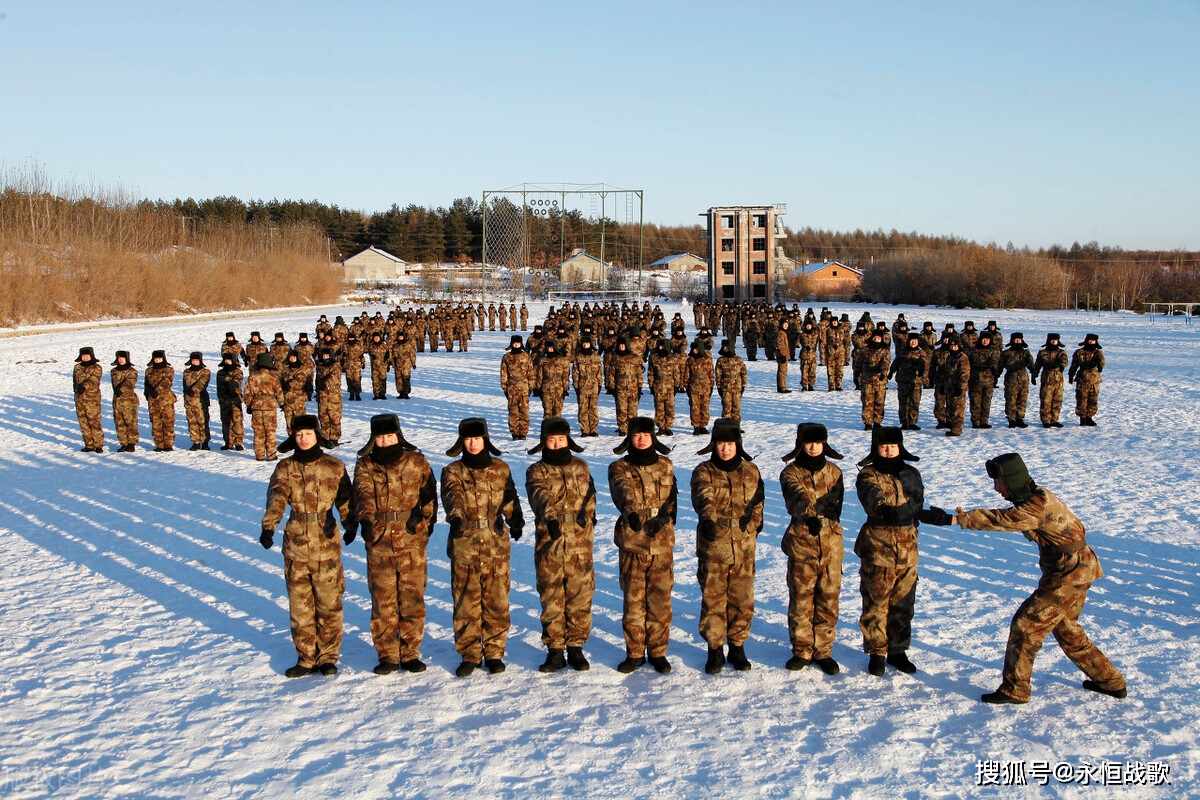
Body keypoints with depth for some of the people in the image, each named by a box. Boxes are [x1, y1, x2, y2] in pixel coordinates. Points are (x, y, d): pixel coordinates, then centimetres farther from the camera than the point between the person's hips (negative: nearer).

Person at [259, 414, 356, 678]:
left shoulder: (334, 466, 1)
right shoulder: (285, 468, 2)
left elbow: (345, 498, 1)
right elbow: (276, 499, -13)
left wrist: (350, 525, -12)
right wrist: (268, 527, -28)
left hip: (327, 541, -1)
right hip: (295, 542, 2)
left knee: (329, 601, 3)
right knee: (299, 603, 8)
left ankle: (328, 657, 16)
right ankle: (306, 657, 20)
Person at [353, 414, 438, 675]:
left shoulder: (416, 462, 5)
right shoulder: (365, 465, 3)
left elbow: (429, 492, 7)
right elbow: (363, 492, -15)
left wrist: (424, 517, -7)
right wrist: (365, 517, -32)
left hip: (412, 541, 0)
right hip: (379, 542, 0)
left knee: (412, 599, 4)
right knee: (382, 601, 4)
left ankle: (411, 654, 15)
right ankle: (386, 655, 14)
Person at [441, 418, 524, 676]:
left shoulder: (501, 470, 8)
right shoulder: (453, 471, 2)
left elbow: (509, 498, -4)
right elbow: (452, 495, -18)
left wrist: (516, 520, -24)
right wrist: (455, 514, -39)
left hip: (496, 545, 1)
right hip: (464, 546, -1)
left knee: (496, 601, 4)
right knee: (466, 602, 4)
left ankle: (494, 652, 17)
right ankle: (469, 654, 16)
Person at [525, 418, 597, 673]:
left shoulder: (581, 467, 11)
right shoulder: (536, 471, 0)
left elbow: (589, 495, 16)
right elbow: (539, 494, -19)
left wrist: (585, 511, -7)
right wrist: (549, 516, -40)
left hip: (580, 544, 2)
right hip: (549, 544, -2)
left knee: (580, 597, 4)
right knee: (551, 599, 4)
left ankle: (576, 647, 16)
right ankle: (555, 650, 13)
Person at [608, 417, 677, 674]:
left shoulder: (665, 466, 9)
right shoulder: (619, 468, 0)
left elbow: (672, 499, 5)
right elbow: (622, 489, -22)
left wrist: (662, 518, -16)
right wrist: (629, 509, -43)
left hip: (661, 542, 1)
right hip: (631, 542, -1)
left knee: (660, 598, 4)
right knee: (632, 599, 4)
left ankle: (658, 651, 17)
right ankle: (634, 652, 16)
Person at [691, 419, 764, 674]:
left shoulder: (750, 471, 7)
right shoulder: (704, 471, -3)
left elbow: (759, 504, 18)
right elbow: (703, 497, -24)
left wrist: (752, 522, 2)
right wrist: (708, 519, -43)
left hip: (744, 548, 2)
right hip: (712, 548, -2)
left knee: (742, 600, 7)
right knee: (712, 599, 3)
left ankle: (737, 646, 23)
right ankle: (715, 649, 16)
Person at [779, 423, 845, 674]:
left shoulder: (833, 472, 8)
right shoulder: (791, 473, -2)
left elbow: (836, 503, -1)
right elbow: (797, 497, -22)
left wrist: (820, 518, -20)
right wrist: (810, 510, -44)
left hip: (831, 543, 2)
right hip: (801, 543, -2)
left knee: (828, 598, 5)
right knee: (801, 599, 3)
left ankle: (823, 651, 16)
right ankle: (802, 651, 16)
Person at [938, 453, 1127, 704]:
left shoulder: (1038, 504, -25)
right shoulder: (1033, 497, 8)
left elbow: (1001, 519, -28)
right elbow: (1006, 518, 4)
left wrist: (956, 519, -27)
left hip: (1070, 573, -11)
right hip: (1075, 569, 11)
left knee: (1026, 624, -7)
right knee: (1065, 628, 22)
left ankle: (1014, 689, 1)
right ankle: (1109, 680, 33)